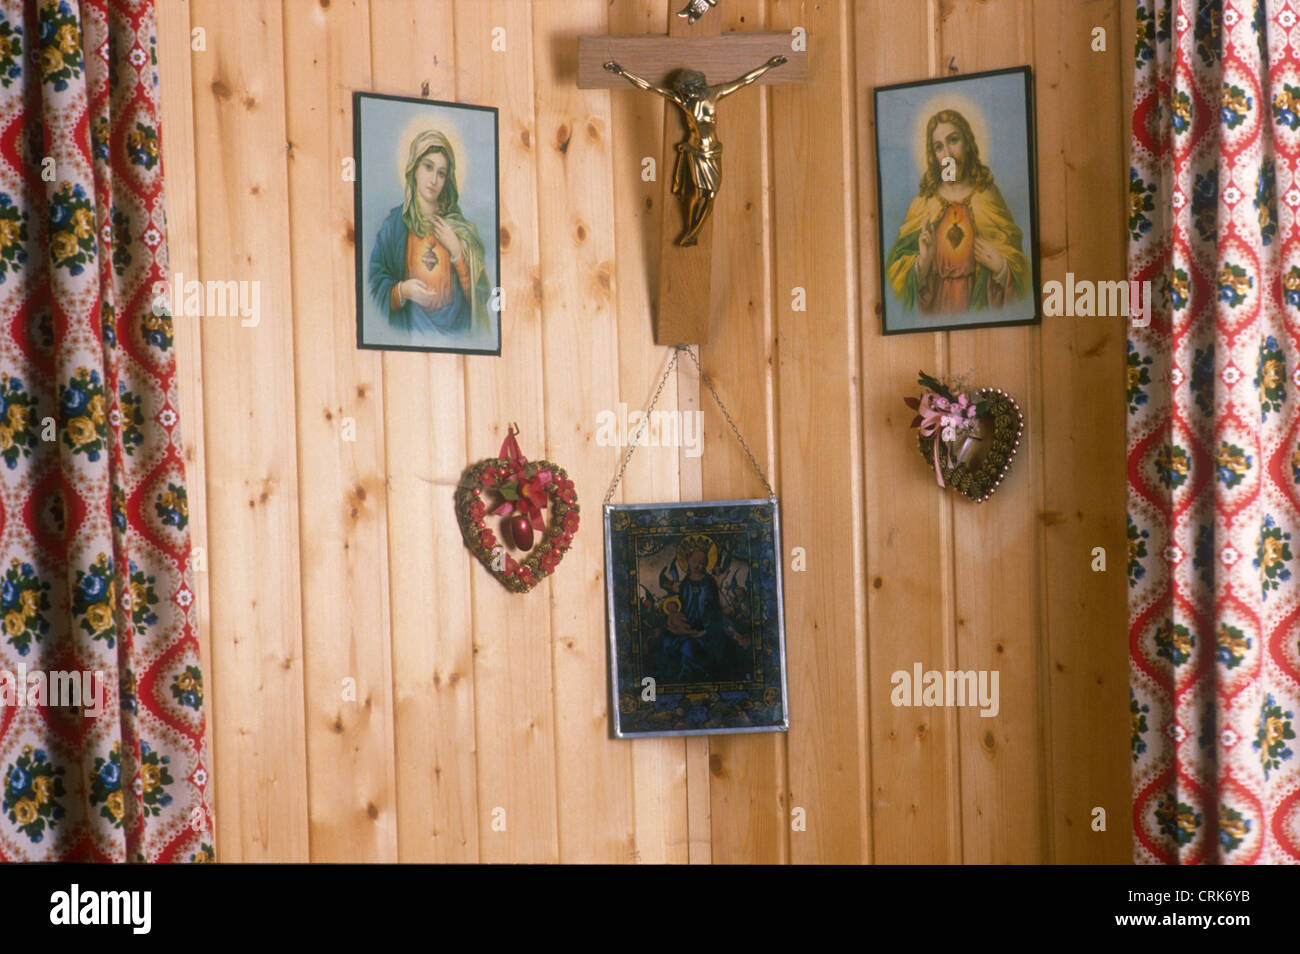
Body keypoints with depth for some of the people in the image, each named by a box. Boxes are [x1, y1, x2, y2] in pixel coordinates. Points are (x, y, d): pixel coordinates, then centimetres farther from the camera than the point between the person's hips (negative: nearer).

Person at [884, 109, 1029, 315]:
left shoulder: (988, 198, 7)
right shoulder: (921, 205, 8)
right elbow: (896, 271, 5)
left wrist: (1000, 267, -12)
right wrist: (922, 262, -13)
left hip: (980, 309, 1)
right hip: (935, 311, -1)